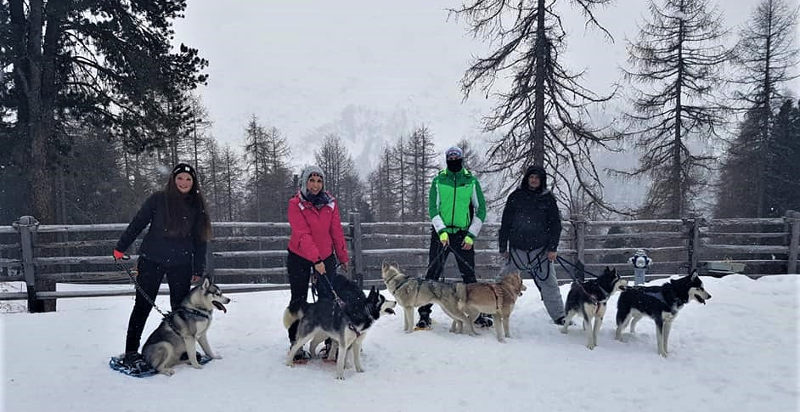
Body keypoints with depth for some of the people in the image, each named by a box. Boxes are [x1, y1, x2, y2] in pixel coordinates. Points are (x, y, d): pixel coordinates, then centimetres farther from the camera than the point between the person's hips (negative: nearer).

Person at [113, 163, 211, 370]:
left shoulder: (197, 206, 6)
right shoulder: (158, 199, -3)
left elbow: (200, 239, 9)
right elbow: (137, 224, 2)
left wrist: (199, 269, 8)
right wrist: (120, 248, 0)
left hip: (181, 264, 3)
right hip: (152, 261, -2)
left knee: (181, 307, 7)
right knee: (143, 305, 1)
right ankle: (130, 353, 7)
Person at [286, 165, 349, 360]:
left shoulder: (330, 203, -1)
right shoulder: (295, 204, -12)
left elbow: (336, 232, 4)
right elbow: (303, 235, -21)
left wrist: (343, 257, 6)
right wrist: (316, 260, -29)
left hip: (326, 256, 3)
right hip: (299, 258, -2)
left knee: (328, 299, 1)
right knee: (298, 300, 6)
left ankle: (331, 342, 7)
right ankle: (295, 344, 13)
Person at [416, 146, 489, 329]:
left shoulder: (471, 181, 6)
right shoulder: (438, 180, 6)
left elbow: (481, 209, 6)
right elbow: (432, 208, 1)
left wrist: (471, 235, -3)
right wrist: (442, 231, -12)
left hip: (463, 234, 0)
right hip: (440, 233, 0)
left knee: (469, 275, 2)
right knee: (432, 274, -1)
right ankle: (424, 313, 5)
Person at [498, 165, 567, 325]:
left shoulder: (548, 198, 3)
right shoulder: (515, 197, 3)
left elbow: (555, 224, 3)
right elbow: (505, 223, 5)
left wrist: (553, 248, -5)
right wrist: (503, 247, 4)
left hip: (541, 249, 0)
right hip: (517, 249, 1)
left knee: (549, 283, 2)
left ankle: (559, 316, 13)